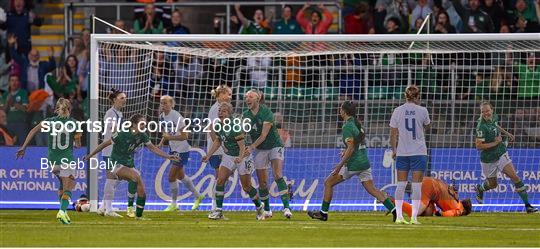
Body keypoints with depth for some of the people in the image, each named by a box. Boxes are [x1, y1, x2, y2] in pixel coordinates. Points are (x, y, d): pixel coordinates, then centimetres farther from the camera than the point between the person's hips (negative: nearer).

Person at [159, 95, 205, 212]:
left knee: (171, 176, -8)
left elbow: (184, 136, -24)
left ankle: (173, 204, 6)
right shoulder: (162, 116, 2)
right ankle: (198, 196, 36)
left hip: (182, 150, -9)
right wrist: (161, 142, 1)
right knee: (180, 175, 19)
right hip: (173, 149, 9)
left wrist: (169, 137, -31)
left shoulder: (176, 116, -23)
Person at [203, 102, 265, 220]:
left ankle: (259, 207, 27)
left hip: (242, 157, -6)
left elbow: (242, 145, -27)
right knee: (220, 180, -12)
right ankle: (218, 211, -10)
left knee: (246, 186, 3)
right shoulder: (218, 125, -4)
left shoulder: (235, 126, -25)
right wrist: (208, 155, 8)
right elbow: (217, 142, 12)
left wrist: (240, 157, -43)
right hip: (228, 156, 6)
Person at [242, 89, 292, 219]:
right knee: (262, 182, 3)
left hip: (274, 146, -5)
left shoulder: (266, 112, -18)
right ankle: (266, 210, 18)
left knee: (278, 176, -21)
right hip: (260, 150, 5)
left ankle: (286, 207, -27)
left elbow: (263, 135, -22)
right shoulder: (246, 115, -1)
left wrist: (251, 147, -31)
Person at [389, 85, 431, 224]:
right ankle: (414, 217, -4)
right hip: (419, 152, -2)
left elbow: (393, 134, 2)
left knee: (401, 184, 8)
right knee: (417, 185, 1)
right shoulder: (422, 111, -5)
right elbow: (427, 126, 14)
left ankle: (399, 216, 2)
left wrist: (393, 149, 15)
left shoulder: (397, 111, 0)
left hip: (402, 152, 2)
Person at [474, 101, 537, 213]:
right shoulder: (482, 126, -25)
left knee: (514, 177, -12)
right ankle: (480, 189, 53)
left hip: (501, 154, 4)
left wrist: (505, 133, 19)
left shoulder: (494, 117, -3)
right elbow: (478, 146, -28)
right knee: (492, 184, 15)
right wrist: (495, 143, -24)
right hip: (488, 160, -4)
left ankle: (527, 205, -13)